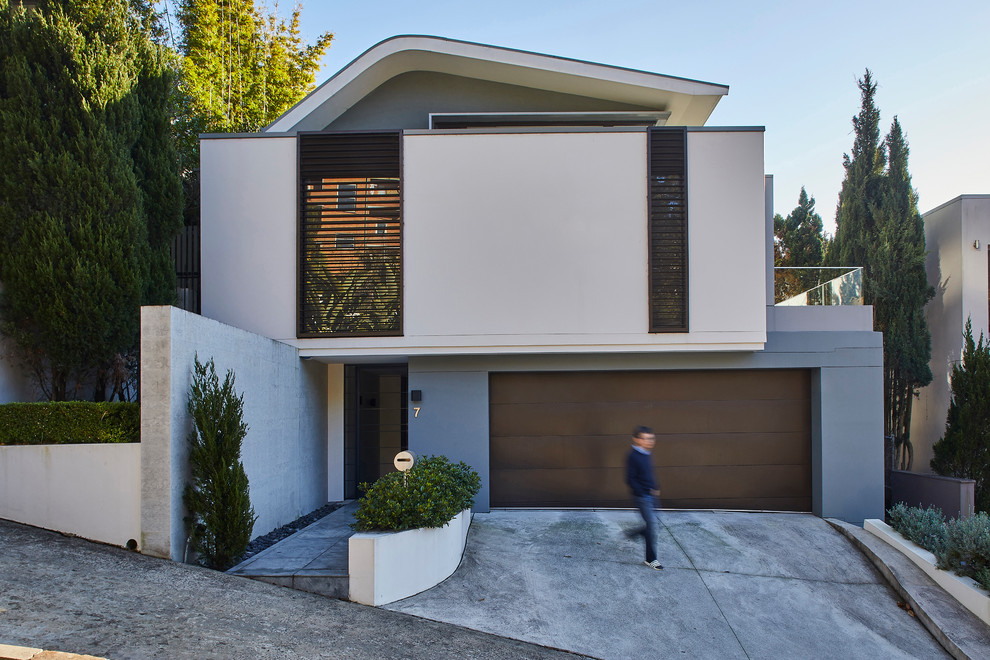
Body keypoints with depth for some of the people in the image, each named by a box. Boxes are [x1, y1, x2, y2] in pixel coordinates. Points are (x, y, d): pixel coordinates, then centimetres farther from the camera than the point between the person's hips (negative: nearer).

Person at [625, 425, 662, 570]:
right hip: (642, 497, -8)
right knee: (651, 524, -6)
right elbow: (630, 479, -18)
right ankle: (651, 559, 6)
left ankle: (632, 533, 37)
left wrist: (655, 488, 12)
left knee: (651, 524, 12)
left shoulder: (646, 455, 9)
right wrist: (642, 493, -18)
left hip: (650, 495, 8)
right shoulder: (633, 456, -18)